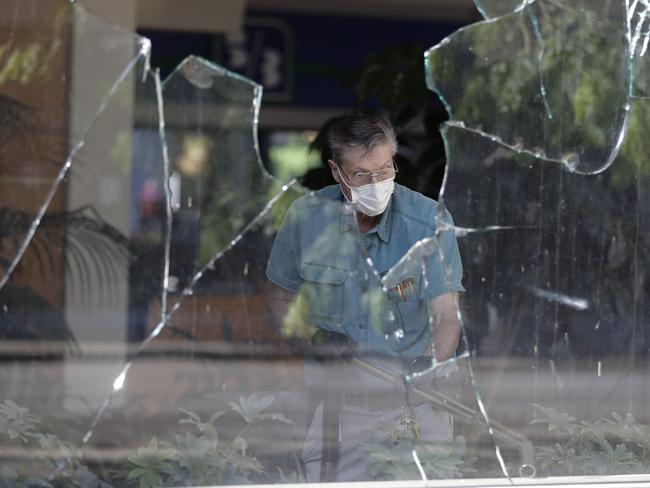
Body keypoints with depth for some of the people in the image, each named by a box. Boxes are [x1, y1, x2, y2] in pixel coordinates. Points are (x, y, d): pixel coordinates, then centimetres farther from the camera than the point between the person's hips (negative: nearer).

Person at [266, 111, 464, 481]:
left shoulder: (430, 220, -9)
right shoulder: (307, 217, -3)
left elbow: (446, 315, -13)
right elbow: (283, 300, 11)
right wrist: (309, 337, -9)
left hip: (412, 402, -1)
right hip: (339, 402, 1)